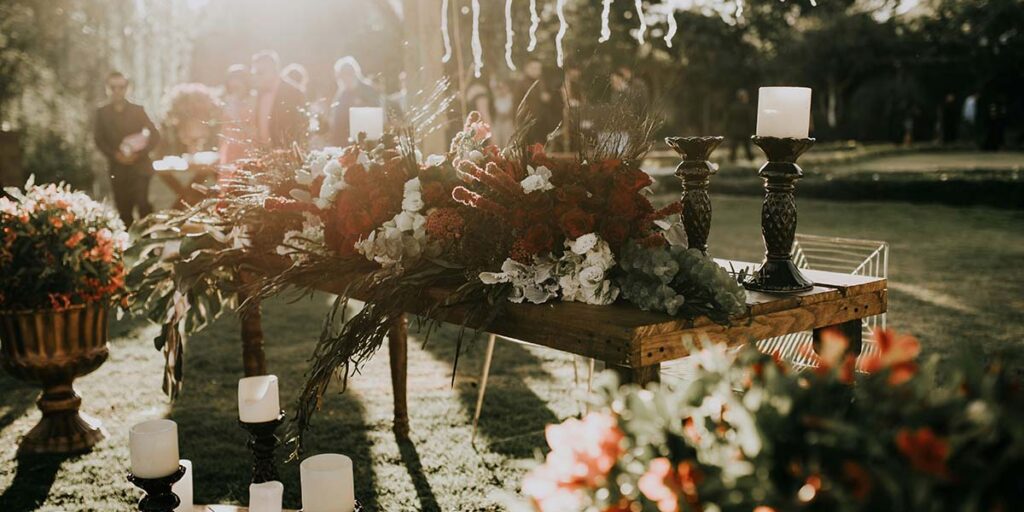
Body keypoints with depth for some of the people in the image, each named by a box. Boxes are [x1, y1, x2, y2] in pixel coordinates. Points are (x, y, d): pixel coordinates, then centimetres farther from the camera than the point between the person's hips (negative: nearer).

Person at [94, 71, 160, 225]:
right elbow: (99, 139, 4)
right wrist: (115, 155, -11)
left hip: (139, 166, -1)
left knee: (142, 203, -14)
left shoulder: (138, 110, 5)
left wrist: (138, 154, -11)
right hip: (117, 169, 1)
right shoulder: (102, 113, 8)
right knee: (123, 207, 1)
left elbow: (155, 136, 1)